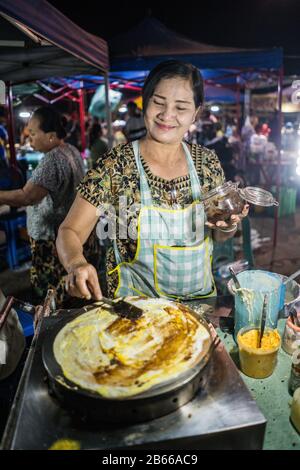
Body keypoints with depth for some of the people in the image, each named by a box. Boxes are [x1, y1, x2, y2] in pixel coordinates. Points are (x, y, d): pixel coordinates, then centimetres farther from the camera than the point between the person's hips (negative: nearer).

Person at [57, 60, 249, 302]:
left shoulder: (208, 161, -2)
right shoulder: (115, 165, -12)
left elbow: (218, 235, 10)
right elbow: (69, 231, -10)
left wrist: (230, 225, -11)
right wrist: (76, 262, -30)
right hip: (135, 306, -3)